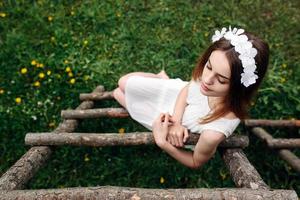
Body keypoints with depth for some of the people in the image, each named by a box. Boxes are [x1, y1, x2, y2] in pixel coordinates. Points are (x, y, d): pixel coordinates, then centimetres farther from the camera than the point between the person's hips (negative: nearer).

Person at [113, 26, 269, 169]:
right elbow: (186, 89, -11)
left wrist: (162, 142, -34)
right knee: (123, 82, 24)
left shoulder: (214, 133, -48)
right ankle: (163, 79, 46)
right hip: (178, 95, 3)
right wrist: (176, 121, -27)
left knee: (118, 93, 19)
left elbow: (196, 162, -24)